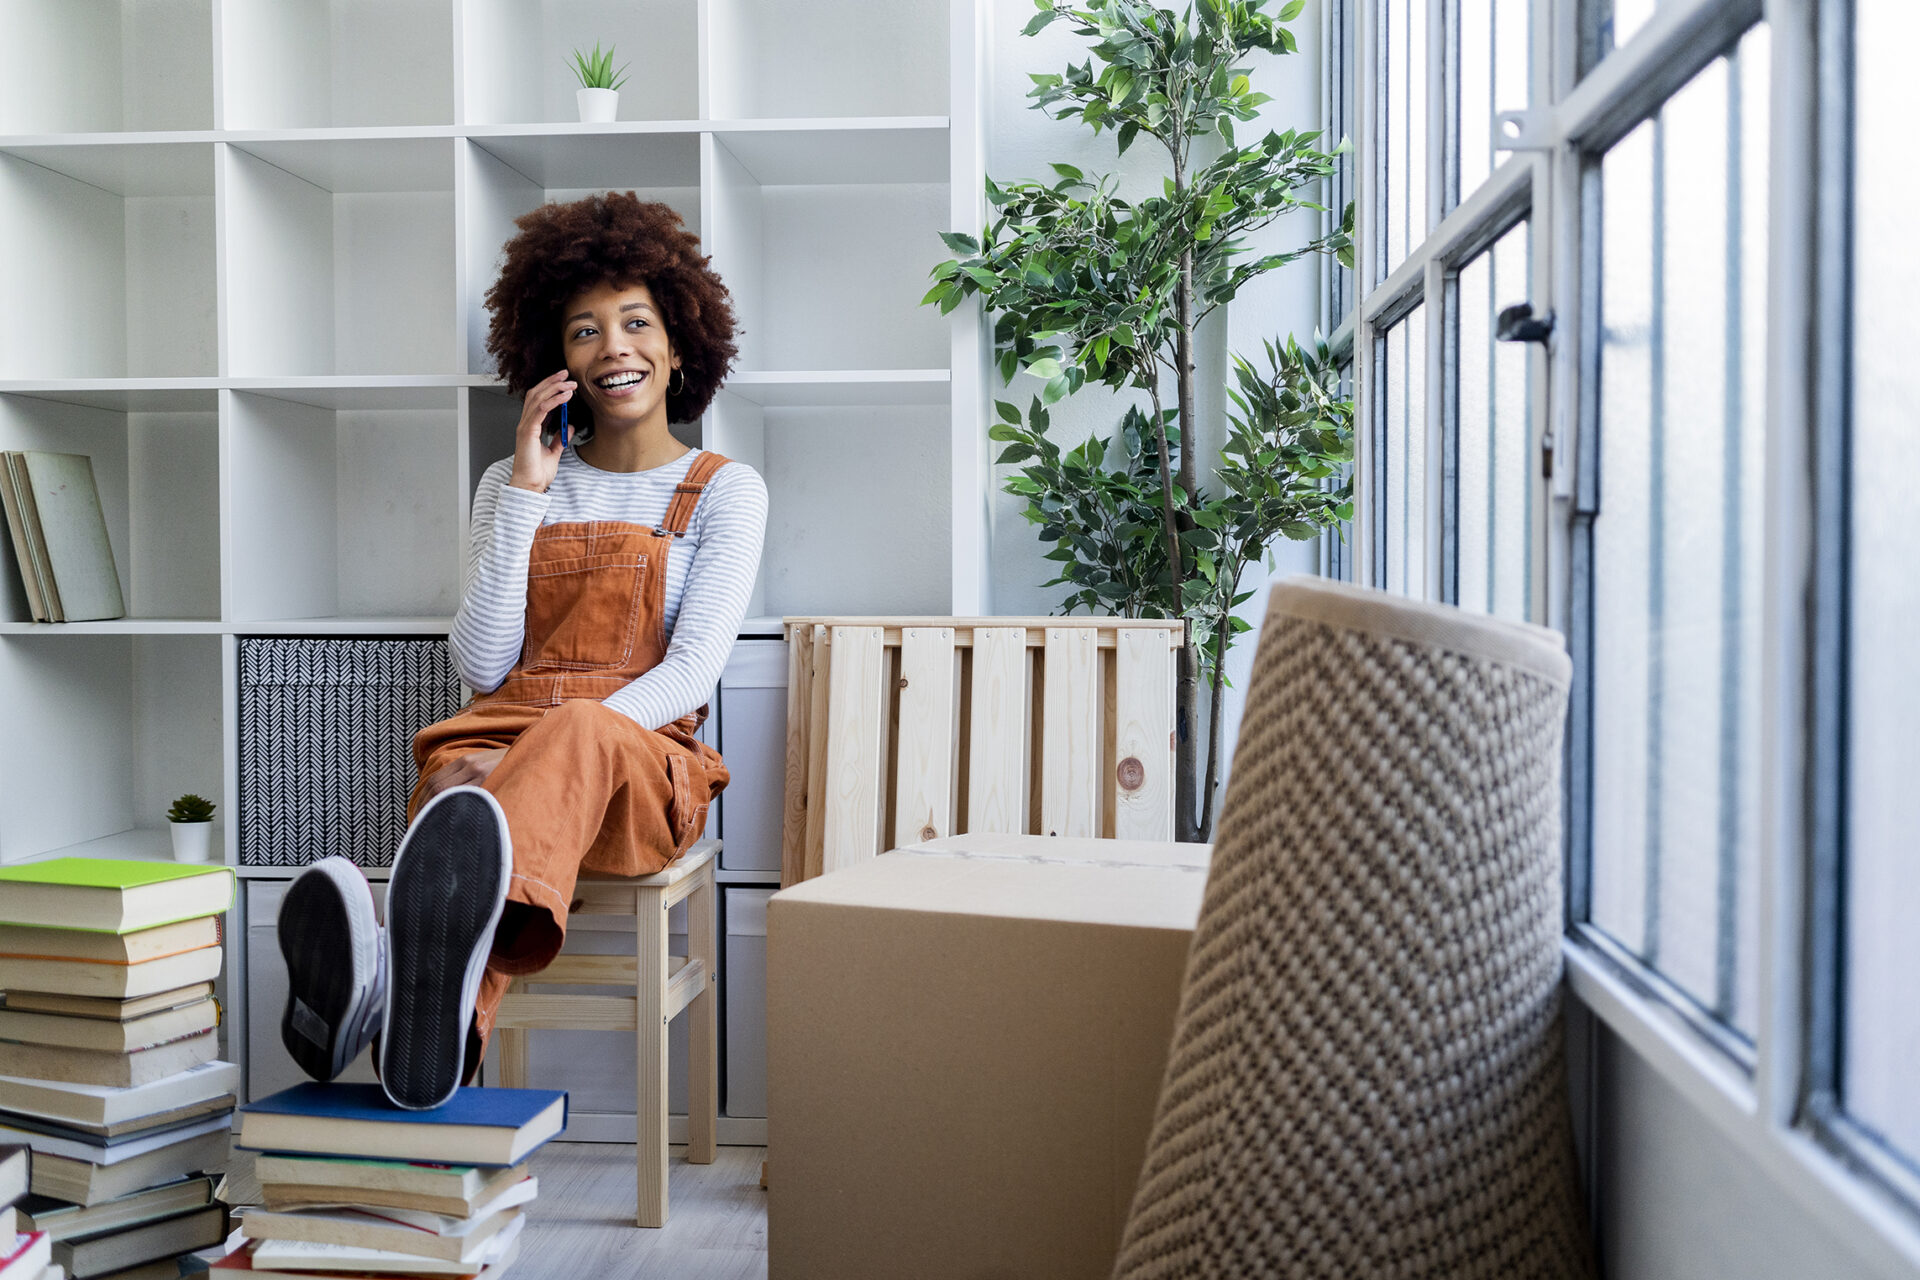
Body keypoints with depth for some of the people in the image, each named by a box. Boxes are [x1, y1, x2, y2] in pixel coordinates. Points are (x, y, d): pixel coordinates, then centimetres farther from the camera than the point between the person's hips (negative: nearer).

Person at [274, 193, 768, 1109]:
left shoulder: (723, 492, 10)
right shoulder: (511, 484, 18)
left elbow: (690, 671, -3)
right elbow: (481, 666, 6)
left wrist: (560, 746, -20)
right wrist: (526, 492, 1)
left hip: (643, 767, -2)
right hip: (498, 743, 3)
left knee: (580, 732, -39)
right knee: (455, 782, -36)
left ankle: (419, 969, -67)